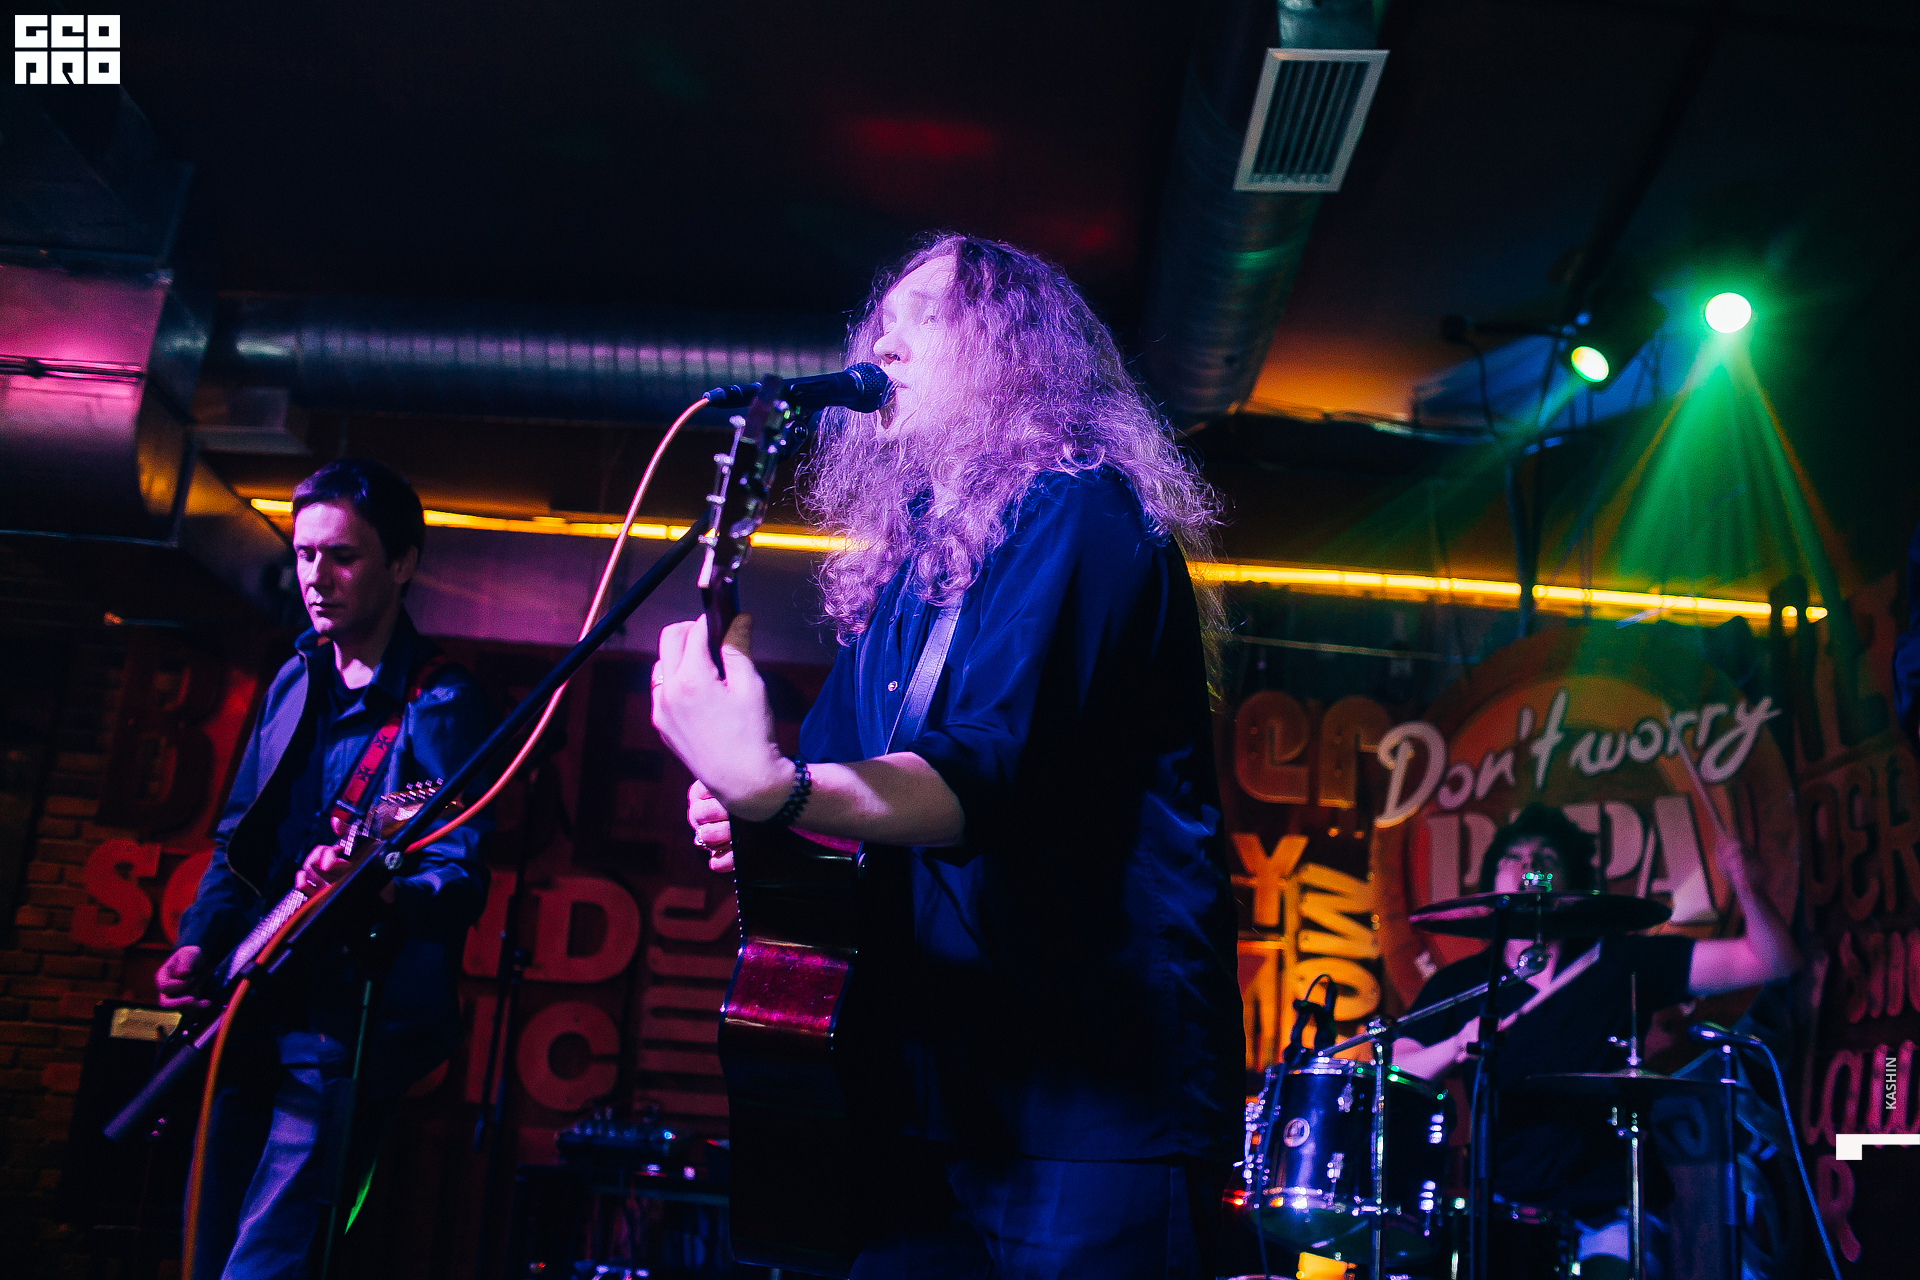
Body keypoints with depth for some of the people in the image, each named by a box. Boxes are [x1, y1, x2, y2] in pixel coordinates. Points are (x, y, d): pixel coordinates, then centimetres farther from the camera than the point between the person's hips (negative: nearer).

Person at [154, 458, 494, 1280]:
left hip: (352, 1019, -7)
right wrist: (201, 941, 4)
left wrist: (372, 891, -37)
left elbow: (461, 880, -18)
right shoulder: (295, 680, 10)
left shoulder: (442, 704, -12)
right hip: (253, 1004, 7)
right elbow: (237, 838, 18)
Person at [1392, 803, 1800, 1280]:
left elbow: (1774, 962, 1)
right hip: (1499, 1213, 1)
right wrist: (1458, 1045, -23)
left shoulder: (1621, 962, 5)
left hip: (1608, 1217, 0)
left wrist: (1745, 887, -18)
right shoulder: (1458, 984, 6)